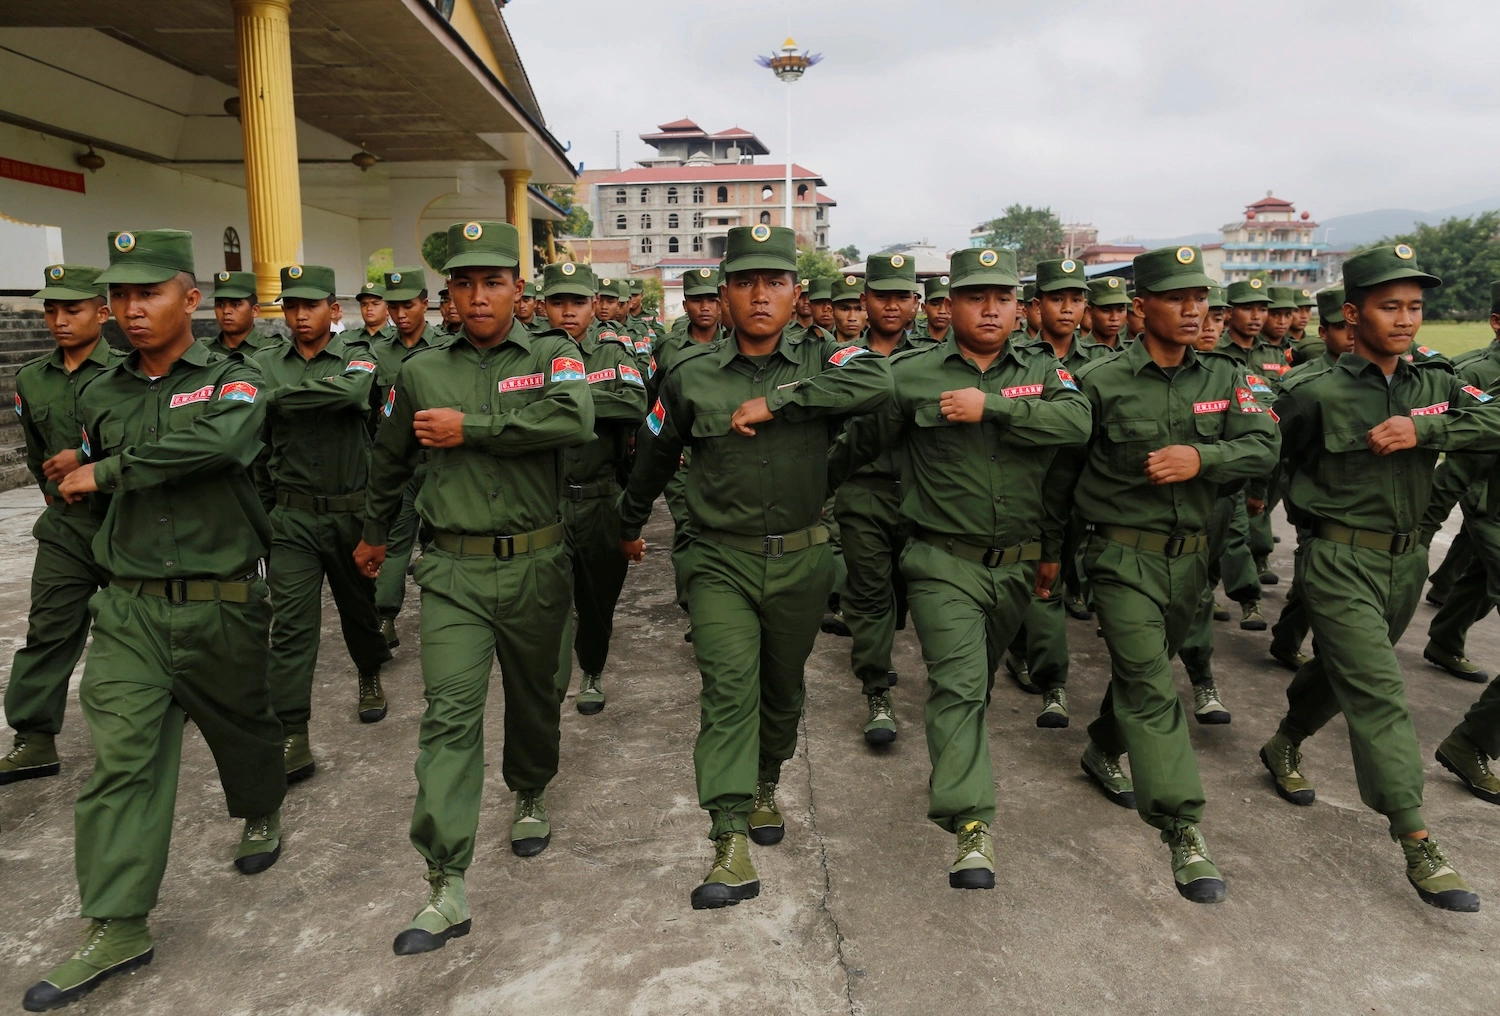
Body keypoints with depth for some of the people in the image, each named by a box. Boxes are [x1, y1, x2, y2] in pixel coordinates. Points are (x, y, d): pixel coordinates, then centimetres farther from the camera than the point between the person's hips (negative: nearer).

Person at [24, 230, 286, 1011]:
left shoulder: (232, 380, -7)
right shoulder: (101, 395, 8)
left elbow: (221, 441, -30)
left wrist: (106, 472, -21)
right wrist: (117, 552, 16)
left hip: (219, 605, -3)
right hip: (127, 606, 3)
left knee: (241, 726, 16)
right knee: (120, 757, -2)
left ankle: (261, 814, 45)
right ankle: (116, 926, 6)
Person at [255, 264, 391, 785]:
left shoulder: (356, 355, -3)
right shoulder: (266, 364, 4)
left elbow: (351, 392, -29)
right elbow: (255, 442, 11)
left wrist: (280, 396, -22)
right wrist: (259, 508, 12)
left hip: (352, 510, -1)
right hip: (291, 515, 1)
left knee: (359, 604, 18)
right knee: (291, 624, -5)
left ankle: (370, 677, 45)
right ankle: (291, 737, -2)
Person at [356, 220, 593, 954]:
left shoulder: (551, 356, -1)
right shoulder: (421, 372, 6)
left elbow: (574, 419, -23)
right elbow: (390, 459, 21)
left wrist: (472, 428, -20)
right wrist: (375, 533, 32)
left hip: (535, 564, 0)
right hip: (453, 570, 1)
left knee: (534, 696, 17)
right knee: (449, 714, -7)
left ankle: (531, 796, 46)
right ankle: (446, 887, -3)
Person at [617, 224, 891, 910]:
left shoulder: (819, 362, -3)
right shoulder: (691, 375, -1)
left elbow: (876, 383, -26)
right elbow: (654, 456, 13)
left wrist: (776, 400, -26)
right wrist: (630, 527, 26)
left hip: (802, 561, 2)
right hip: (722, 561, -1)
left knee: (783, 687, 17)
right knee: (728, 688, -14)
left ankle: (764, 787, 43)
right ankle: (732, 846, -10)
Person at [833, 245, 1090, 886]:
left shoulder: (1041, 370, 4)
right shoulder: (911, 374, -3)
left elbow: (1076, 424, -16)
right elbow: (859, 443, 6)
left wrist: (990, 406, -18)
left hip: (1018, 566, 4)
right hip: (945, 562, -3)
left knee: (978, 681, 20)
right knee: (958, 683, -15)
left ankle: (950, 774, 44)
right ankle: (972, 824, -13)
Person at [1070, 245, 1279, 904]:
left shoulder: (1223, 378, 6)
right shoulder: (1100, 382, -7)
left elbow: (1264, 447, -3)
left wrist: (1201, 458, -21)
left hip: (1191, 555, 5)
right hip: (1123, 556, -5)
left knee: (1144, 669, 21)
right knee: (1150, 684, -10)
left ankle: (1105, 751, 47)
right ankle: (1184, 831, -7)